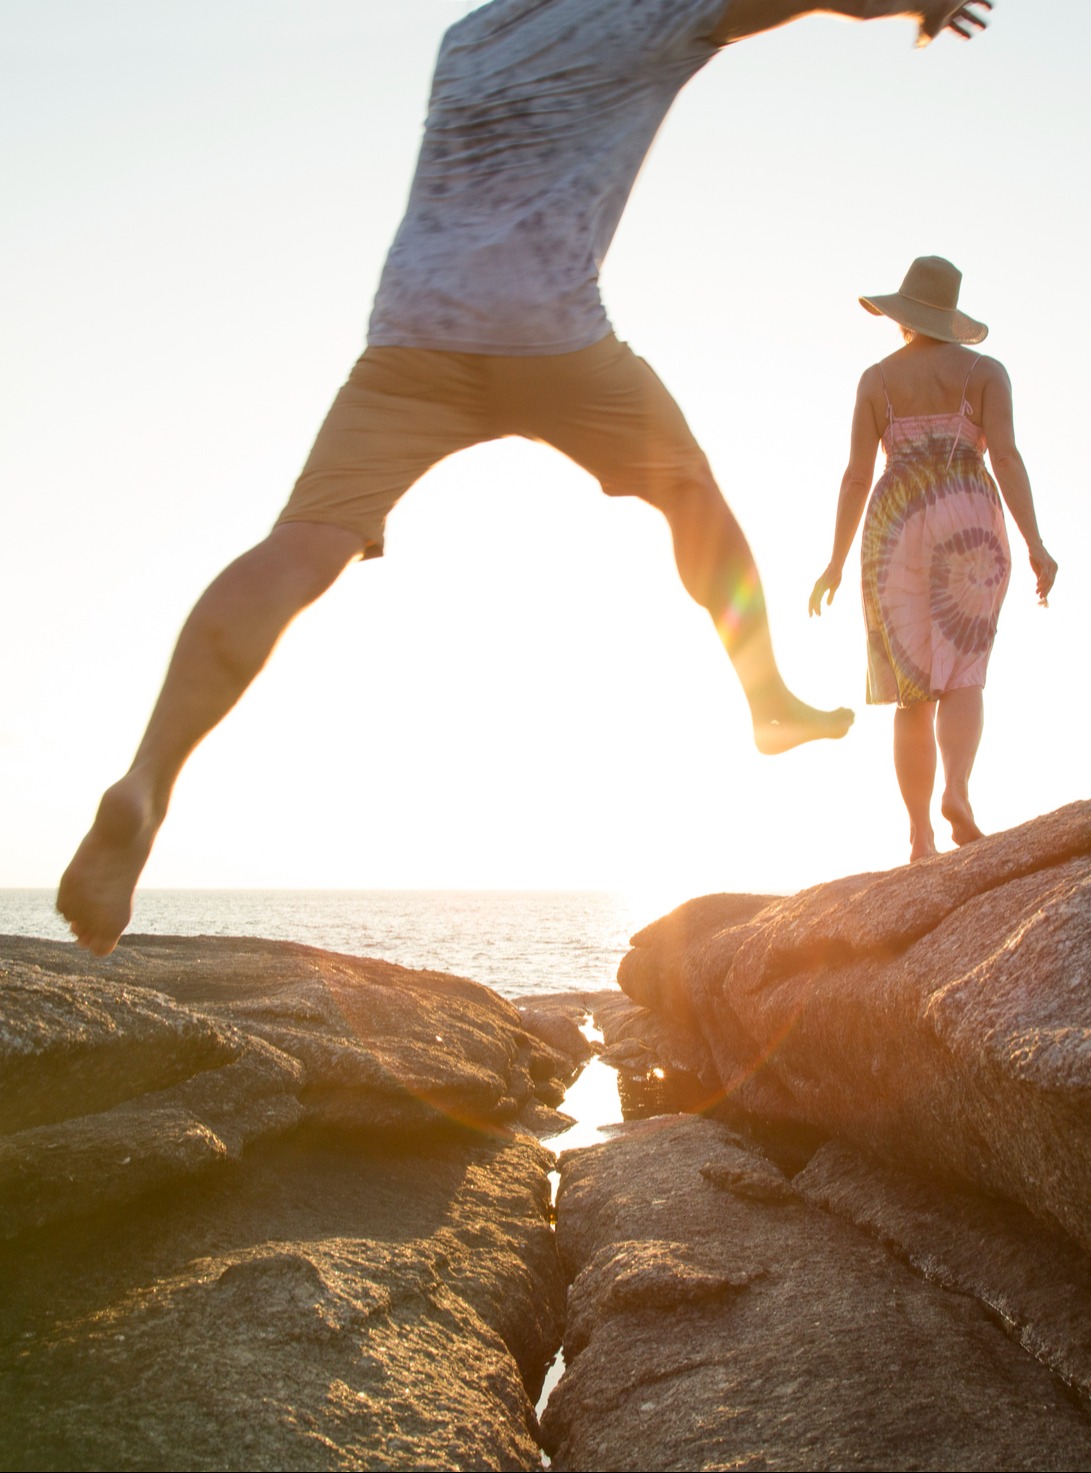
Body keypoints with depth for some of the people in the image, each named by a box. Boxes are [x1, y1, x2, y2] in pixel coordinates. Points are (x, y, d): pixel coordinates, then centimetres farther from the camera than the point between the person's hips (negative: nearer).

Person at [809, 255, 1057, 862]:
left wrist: (837, 563, 8)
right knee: (962, 678, 0)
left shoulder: (877, 379, 10)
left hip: (895, 531, 1)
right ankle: (957, 793, -27)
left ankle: (922, 835, -5)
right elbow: (1006, 455, -6)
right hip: (968, 527, -1)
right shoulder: (986, 370, 8)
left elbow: (857, 475, 3)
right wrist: (1036, 545, -10)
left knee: (914, 689, 2)